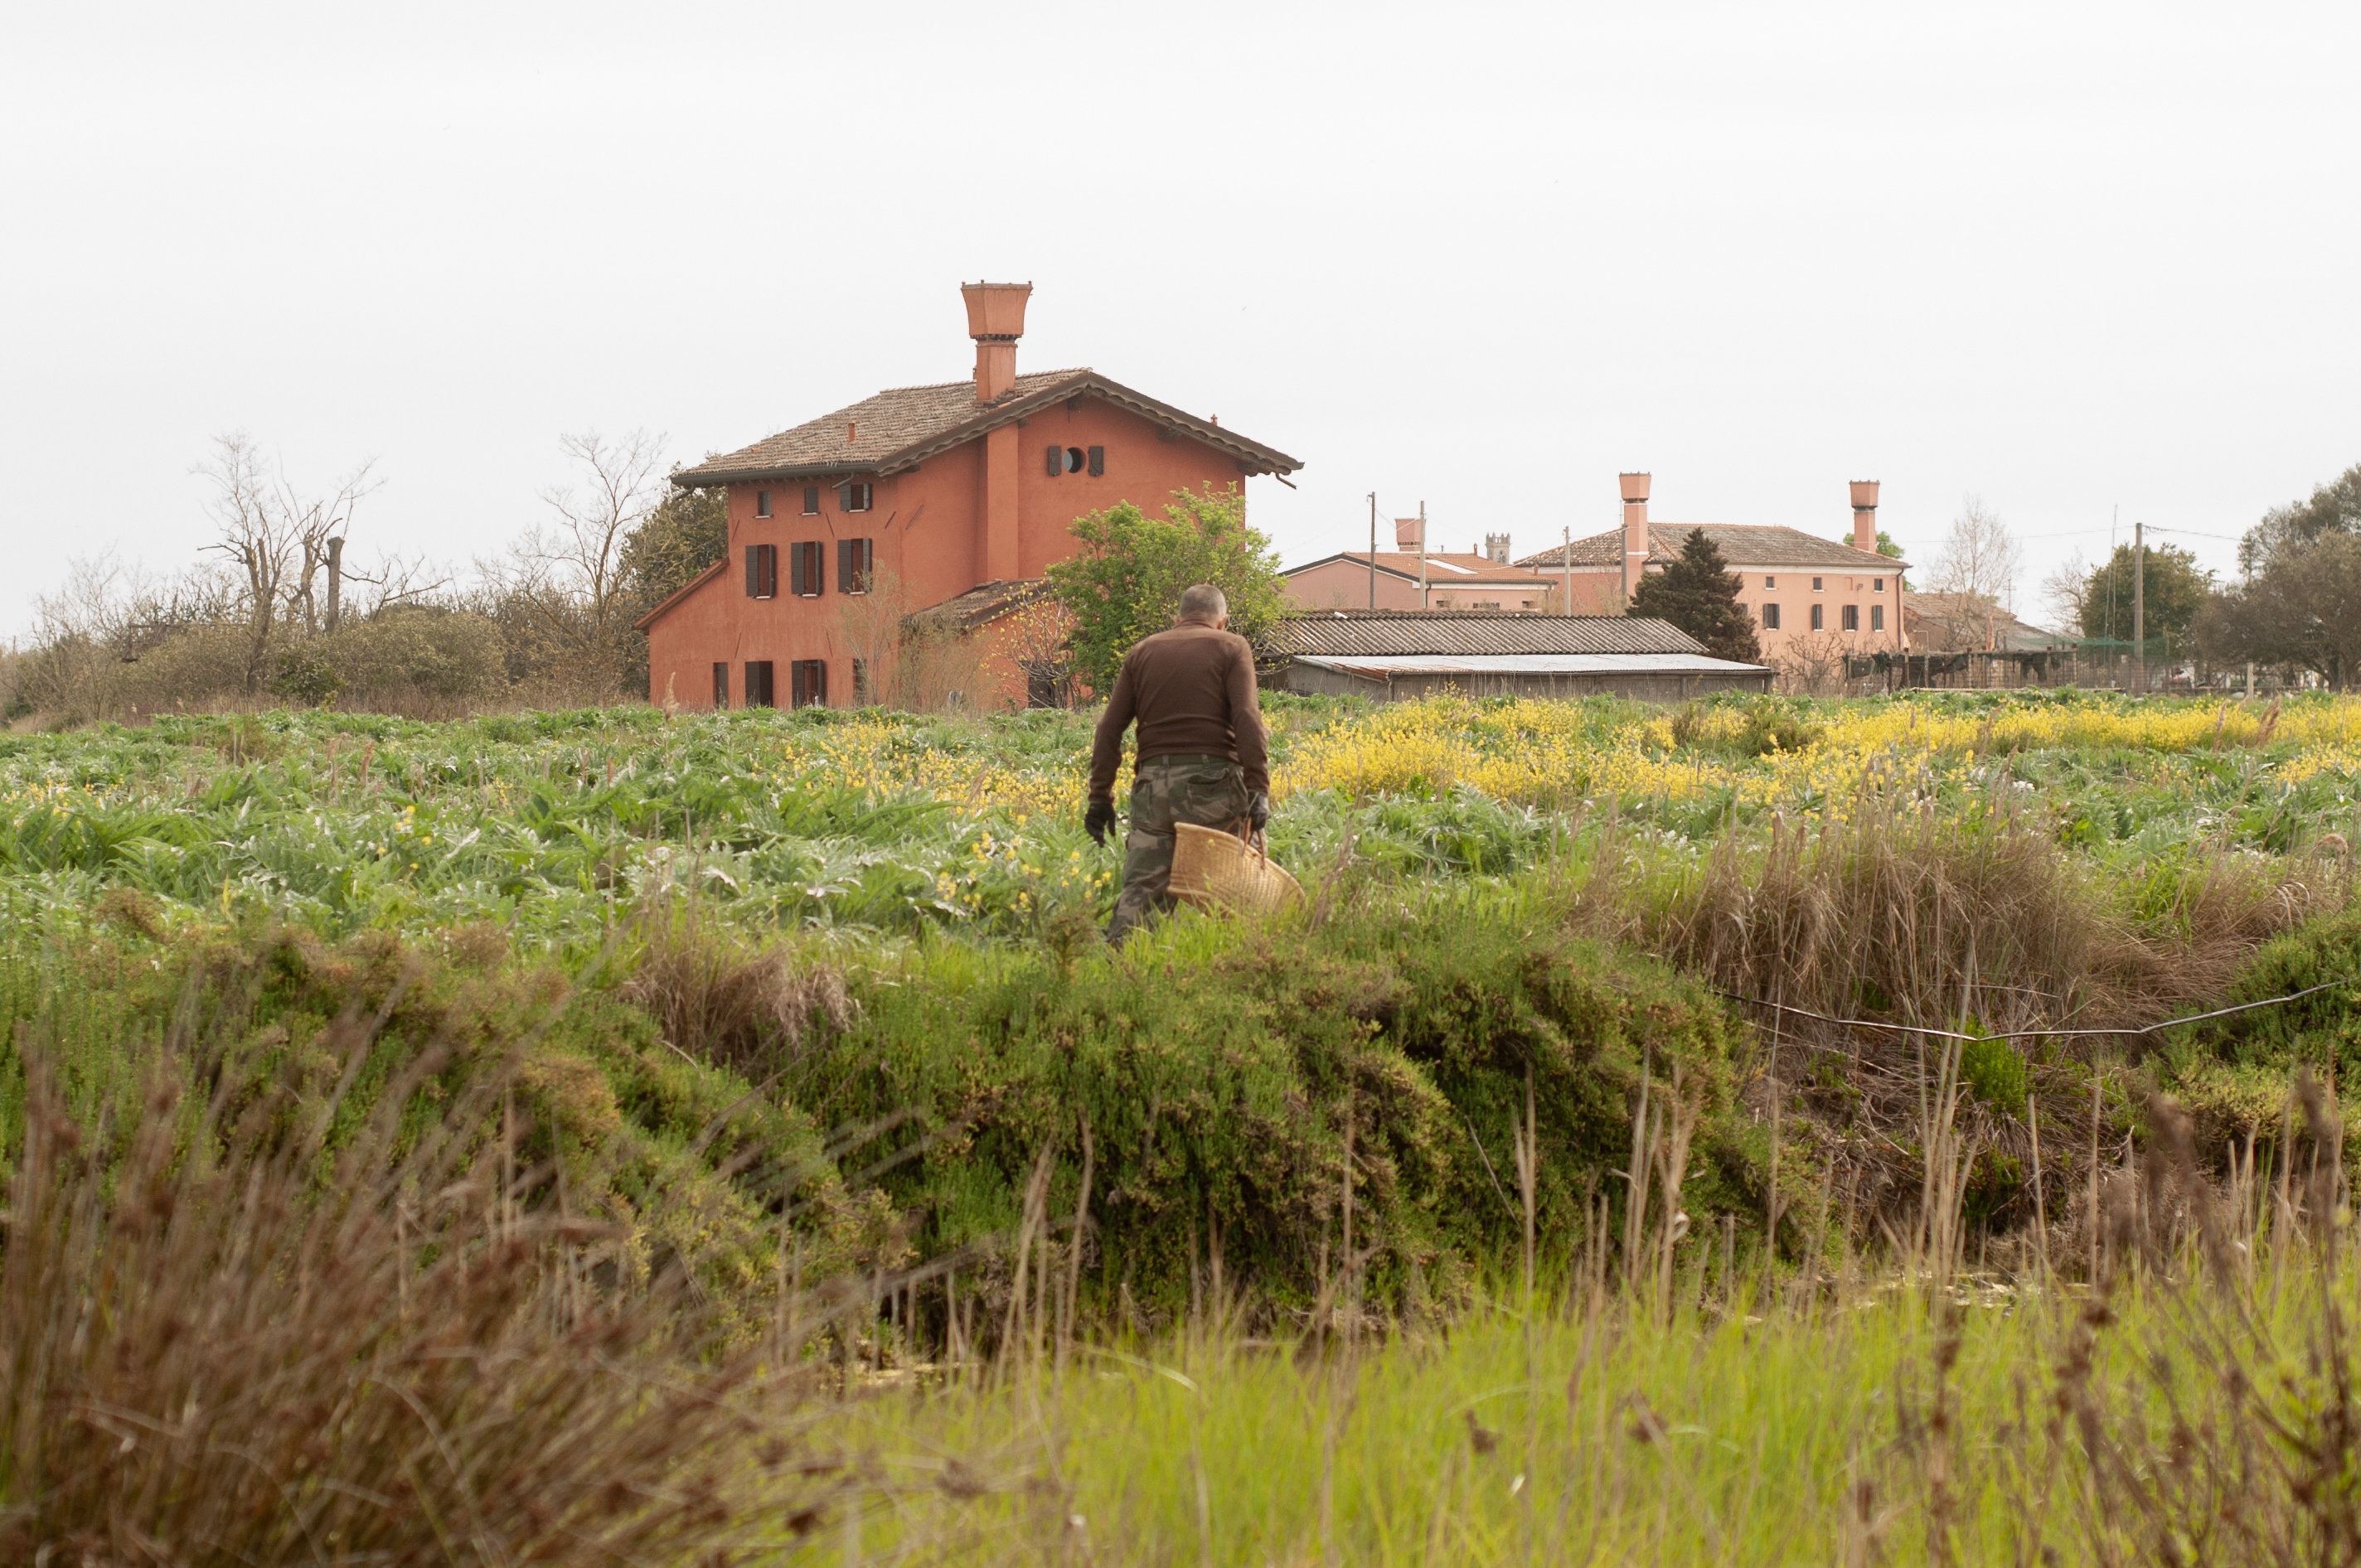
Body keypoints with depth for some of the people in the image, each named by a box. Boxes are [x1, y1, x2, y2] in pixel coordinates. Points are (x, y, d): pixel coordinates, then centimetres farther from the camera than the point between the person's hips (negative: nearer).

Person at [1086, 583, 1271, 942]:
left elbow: (1109, 728, 11)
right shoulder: (1231, 648, 7)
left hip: (1153, 782, 3)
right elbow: (1247, 720, -8)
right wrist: (1258, 790, -12)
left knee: (1141, 887, -2)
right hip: (1211, 779, -3)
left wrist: (1100, 795, 12)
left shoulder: (1144, 652, 18)